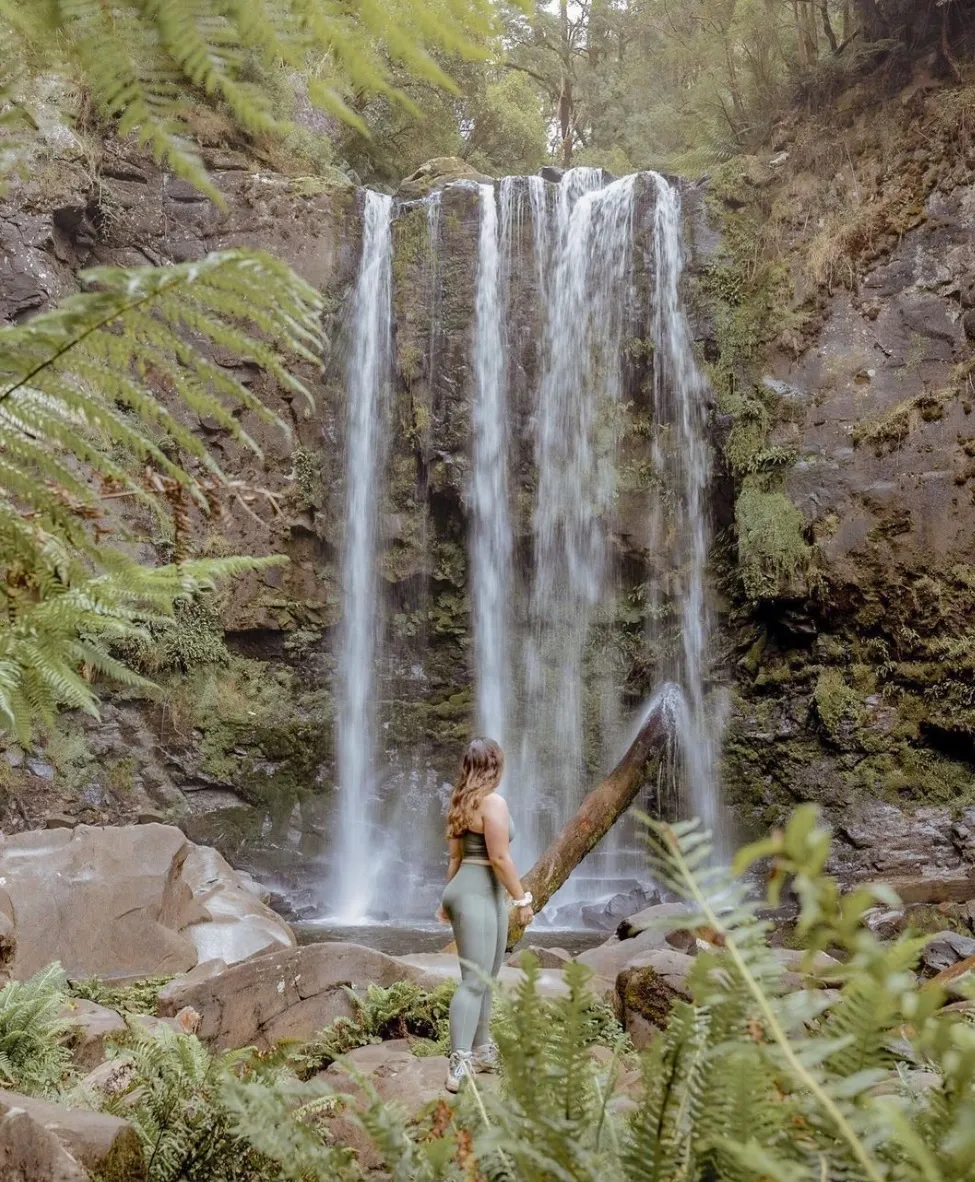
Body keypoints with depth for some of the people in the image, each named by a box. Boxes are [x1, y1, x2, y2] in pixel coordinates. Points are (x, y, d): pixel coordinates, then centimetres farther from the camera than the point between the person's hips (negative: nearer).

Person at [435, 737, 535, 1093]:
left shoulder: (462, 803, 15)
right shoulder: (493, 802, -13)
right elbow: (499, 858, -17)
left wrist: (448, 898, 25)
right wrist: (522, 898, -11)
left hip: (466, 891, 10)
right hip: (478, 895, -10)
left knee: (486, 978, 17)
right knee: (474, 981, -13)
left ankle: (481, 1051, 26)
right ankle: (459, 1065, -18)